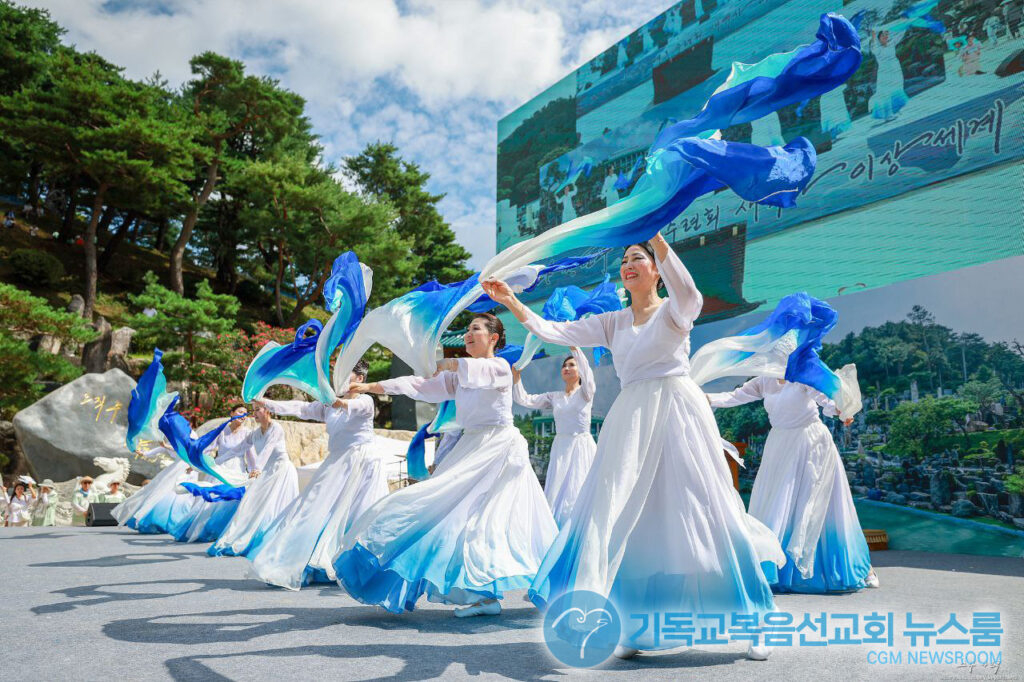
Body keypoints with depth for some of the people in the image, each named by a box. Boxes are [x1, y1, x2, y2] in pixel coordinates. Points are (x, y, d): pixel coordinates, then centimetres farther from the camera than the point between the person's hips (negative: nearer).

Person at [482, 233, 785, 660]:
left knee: (706, 514, -2)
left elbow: (689, 295, -22)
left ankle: (749, 624, 13)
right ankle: (635, 629, 6)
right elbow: (552, 332, 10)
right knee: (627, 520, -2)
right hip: (631, 421, 5)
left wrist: (653, 234, -31)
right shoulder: (612, 323, 16)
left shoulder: (673, 311, 3)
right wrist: (510, 302, 0)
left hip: (677, 411, -4)